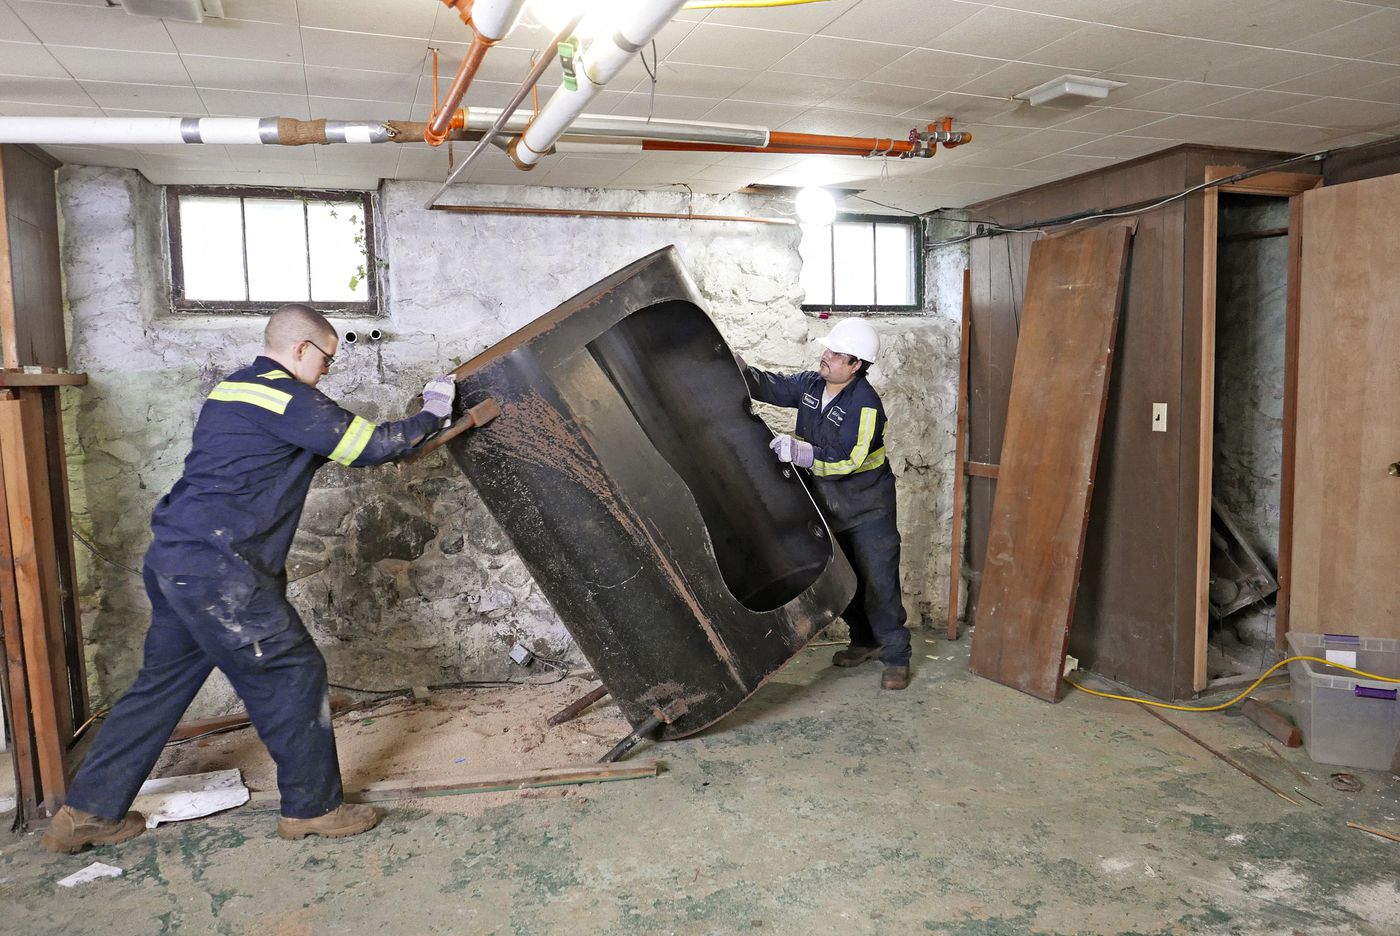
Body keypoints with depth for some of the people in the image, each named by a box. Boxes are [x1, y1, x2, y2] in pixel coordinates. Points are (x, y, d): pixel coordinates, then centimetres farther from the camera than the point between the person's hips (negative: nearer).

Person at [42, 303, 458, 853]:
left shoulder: (233, 390, 19)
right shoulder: (286, 398, -12)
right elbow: (372, 444, -12)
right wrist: (431, 415, 4)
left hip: (173, 560, 10)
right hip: (219, 571, -10)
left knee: (163, 681, 19)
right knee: (293, 674, 0)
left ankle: (89, 812, 29)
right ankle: (312, 808, 12)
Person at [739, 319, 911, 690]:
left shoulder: (865, 405, -24)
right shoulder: (811, 384, -2)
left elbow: (847, 461, -29)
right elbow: (770, 386, 6)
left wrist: (800, 451, -34)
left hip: (868, 509, -7)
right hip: (831, 505, 7)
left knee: (879, 583, -3)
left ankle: (896, 657, 11)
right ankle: (864, 641, 36)